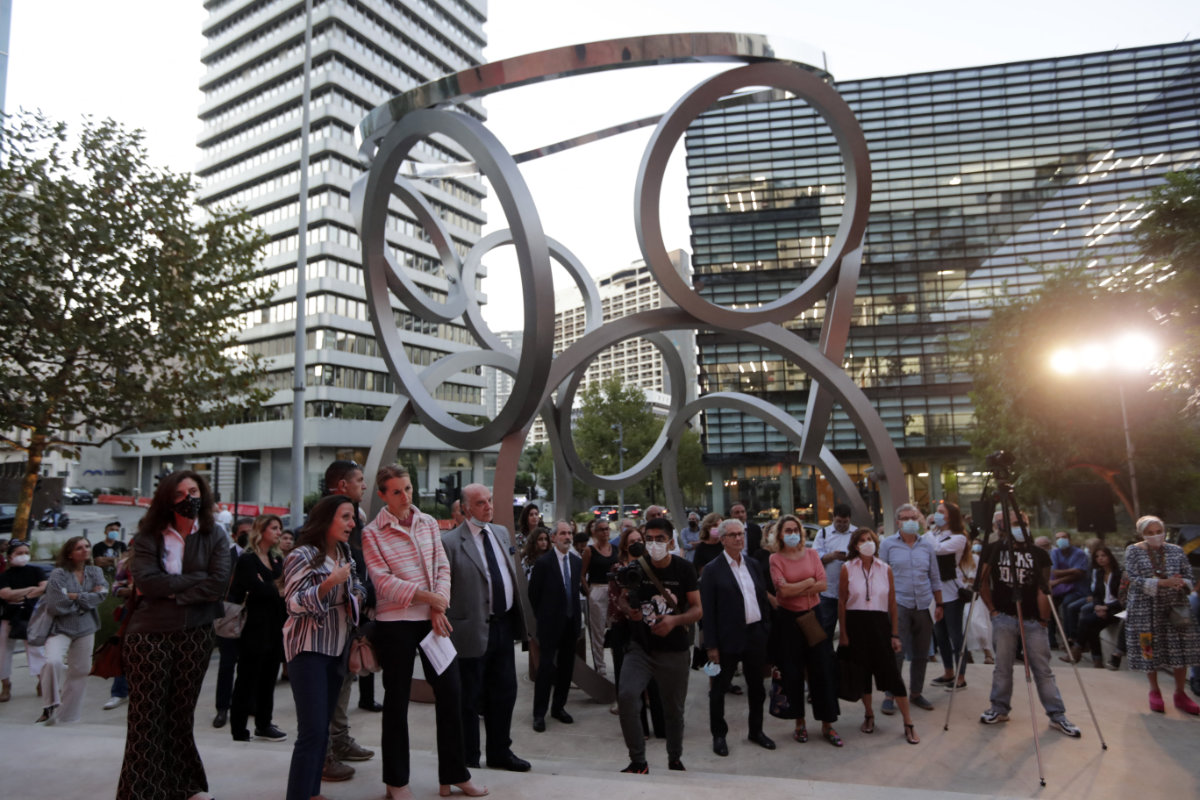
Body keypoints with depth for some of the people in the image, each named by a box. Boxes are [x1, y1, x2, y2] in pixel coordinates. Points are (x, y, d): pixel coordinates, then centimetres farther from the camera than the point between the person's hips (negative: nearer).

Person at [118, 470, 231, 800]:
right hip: (149, 634, -2)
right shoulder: (148, 536, -1)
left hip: (196, 634, 2)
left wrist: (168, 589, -13)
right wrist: (196, 578, -13)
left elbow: (219, 584, -10)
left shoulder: (214, 536, 3)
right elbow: (145, 580, -16)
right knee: (147, 717, 0)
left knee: (182, 714, 12)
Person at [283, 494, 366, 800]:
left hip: (337, 649, 7)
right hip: (309, 650, -7)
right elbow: (295, 605, -20)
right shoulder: (302, 556, -14)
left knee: (322, 729, 12)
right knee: (312, 732, -10)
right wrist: (330, 582, -29)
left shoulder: (344, 555, 8)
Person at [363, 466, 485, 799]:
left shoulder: (428, 523, 6)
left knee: (450, 690, 5)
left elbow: (442, 567, 5)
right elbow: (383, 581, -13)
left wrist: (438, 609, -8)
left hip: (433, 618, 4)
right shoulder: (372, 534, -6)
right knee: (397, 699, 7)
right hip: (394, 623, -4)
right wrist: (427, 596, -20)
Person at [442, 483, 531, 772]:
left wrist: (517, 616, 14)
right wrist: (450, 631, -13)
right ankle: (469, 759, 26)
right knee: (470, 698, 9)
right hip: (474, 630, -7)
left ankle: (500, 753, 34)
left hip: (504, 625, 7)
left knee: (505, 693, 17)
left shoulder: (501, 532, 9)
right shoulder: (450, 542, -13)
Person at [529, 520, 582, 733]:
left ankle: (559, 707, 25)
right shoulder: (543, 562, -11)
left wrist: (577, 612, 10)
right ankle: (539, 713, 7)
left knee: (566, 666, 11)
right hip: (551, 623, -5)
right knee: (546, 667, -3)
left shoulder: (577, 561, 6)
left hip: (571, 622, 6)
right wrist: (541, 617, 3)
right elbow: (533, 593, -3)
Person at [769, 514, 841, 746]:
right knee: (793, 672, 6)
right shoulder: (775, 558, -5)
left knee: (823, 669, 3)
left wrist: (795, 591, -14)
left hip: (813, 615, 2)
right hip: (788, 619, -2)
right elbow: (784, 590, -16)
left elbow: (822, 585, -5)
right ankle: (799, 723, 21)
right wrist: (809, 582, -8)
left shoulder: (811, 553, 4)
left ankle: (827, 724, 13)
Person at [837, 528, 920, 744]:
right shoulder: (847, 568, -3)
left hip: (880, 623, 1)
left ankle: (908, 724, 8)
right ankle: (868, 715, 30)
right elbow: (841, 602, -1)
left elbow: (892, 604, 5)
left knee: (892, 672, -2)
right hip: (856, 623, 0)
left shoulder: (885, 569, 3)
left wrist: (895, 634, 2)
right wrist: (843, 634, -3)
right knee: (862, 671, 10)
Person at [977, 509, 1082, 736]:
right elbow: (983, 582, 8)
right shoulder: (993, 550, 2)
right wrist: (992, 609, 2)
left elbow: (1042, 590, -1)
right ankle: (999, 709, 20)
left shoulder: (1039, 554, 1)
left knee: (1043, 669, 3)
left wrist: (1044, 619, -6)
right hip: (1004, 618, 0)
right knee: (1002, 667, 7)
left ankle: (1057, 715, 14)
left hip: (1033, 620, 0)